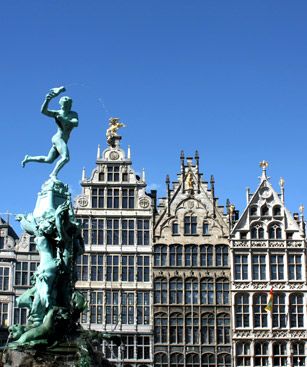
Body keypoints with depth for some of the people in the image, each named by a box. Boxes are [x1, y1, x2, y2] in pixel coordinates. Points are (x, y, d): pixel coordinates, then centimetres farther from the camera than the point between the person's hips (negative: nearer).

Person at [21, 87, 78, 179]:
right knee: (66, 158, -26)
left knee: (48, 160, 17)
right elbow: (43, 111, -20)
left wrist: (64, 120, -25)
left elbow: (76, 123, -12)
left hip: (62, 141, 7)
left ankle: (29, 158, 32)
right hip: (58, 139, -7)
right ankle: (54, 174, -18)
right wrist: (48, 99, -34)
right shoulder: (57, 113, -6)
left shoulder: (73, 114, 6)